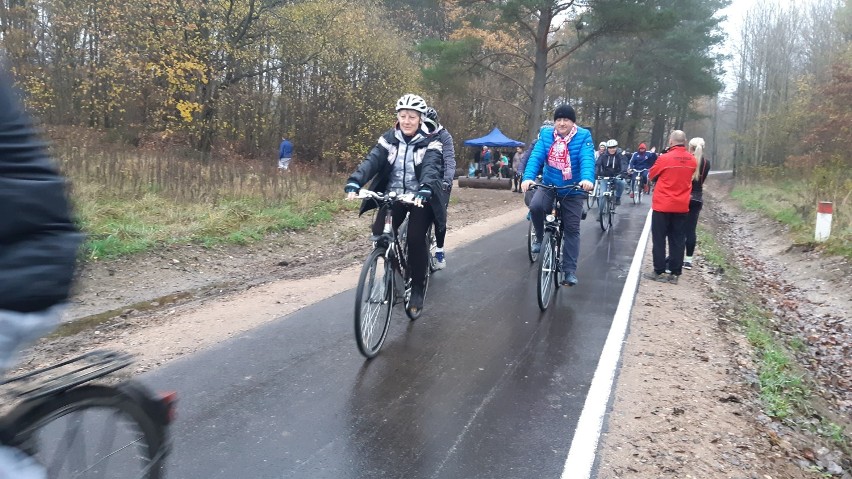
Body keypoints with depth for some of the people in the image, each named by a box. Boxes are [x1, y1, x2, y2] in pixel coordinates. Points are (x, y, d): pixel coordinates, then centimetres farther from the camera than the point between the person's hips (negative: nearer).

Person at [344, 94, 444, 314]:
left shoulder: (430, 144, -7)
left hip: (420, 199, -3)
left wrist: (425, 190, -47)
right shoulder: (388, 140, 1)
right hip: (393, 196, 3)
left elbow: (431, 168, -25)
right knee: (380, 233, -17)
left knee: (416, 238, -20)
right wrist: (354, 182, -33)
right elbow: (371, 161, -15)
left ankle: (417, 288, -1)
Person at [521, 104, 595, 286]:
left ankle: (569, 270, 9)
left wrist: (587, 179, -46)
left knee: (572, 230, 0)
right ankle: (541, 239, -1)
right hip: (548, 186, 1)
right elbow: (536, 156, -17)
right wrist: (528, 177, -36)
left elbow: (587, 159, -26)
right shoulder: (546, 134, -6)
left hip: (573, 191, -1)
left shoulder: (583, 136, -11)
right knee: (535, 206, -29)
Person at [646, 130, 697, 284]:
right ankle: (675, 273, 11)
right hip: (681, 206, 4)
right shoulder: (692, 160, 2)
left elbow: (651, 175, 2)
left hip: (662, 205, -4)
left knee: (659, 239, 5)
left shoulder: (665, 158, -13)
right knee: (677, 241, 8)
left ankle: (659, 272, 6)